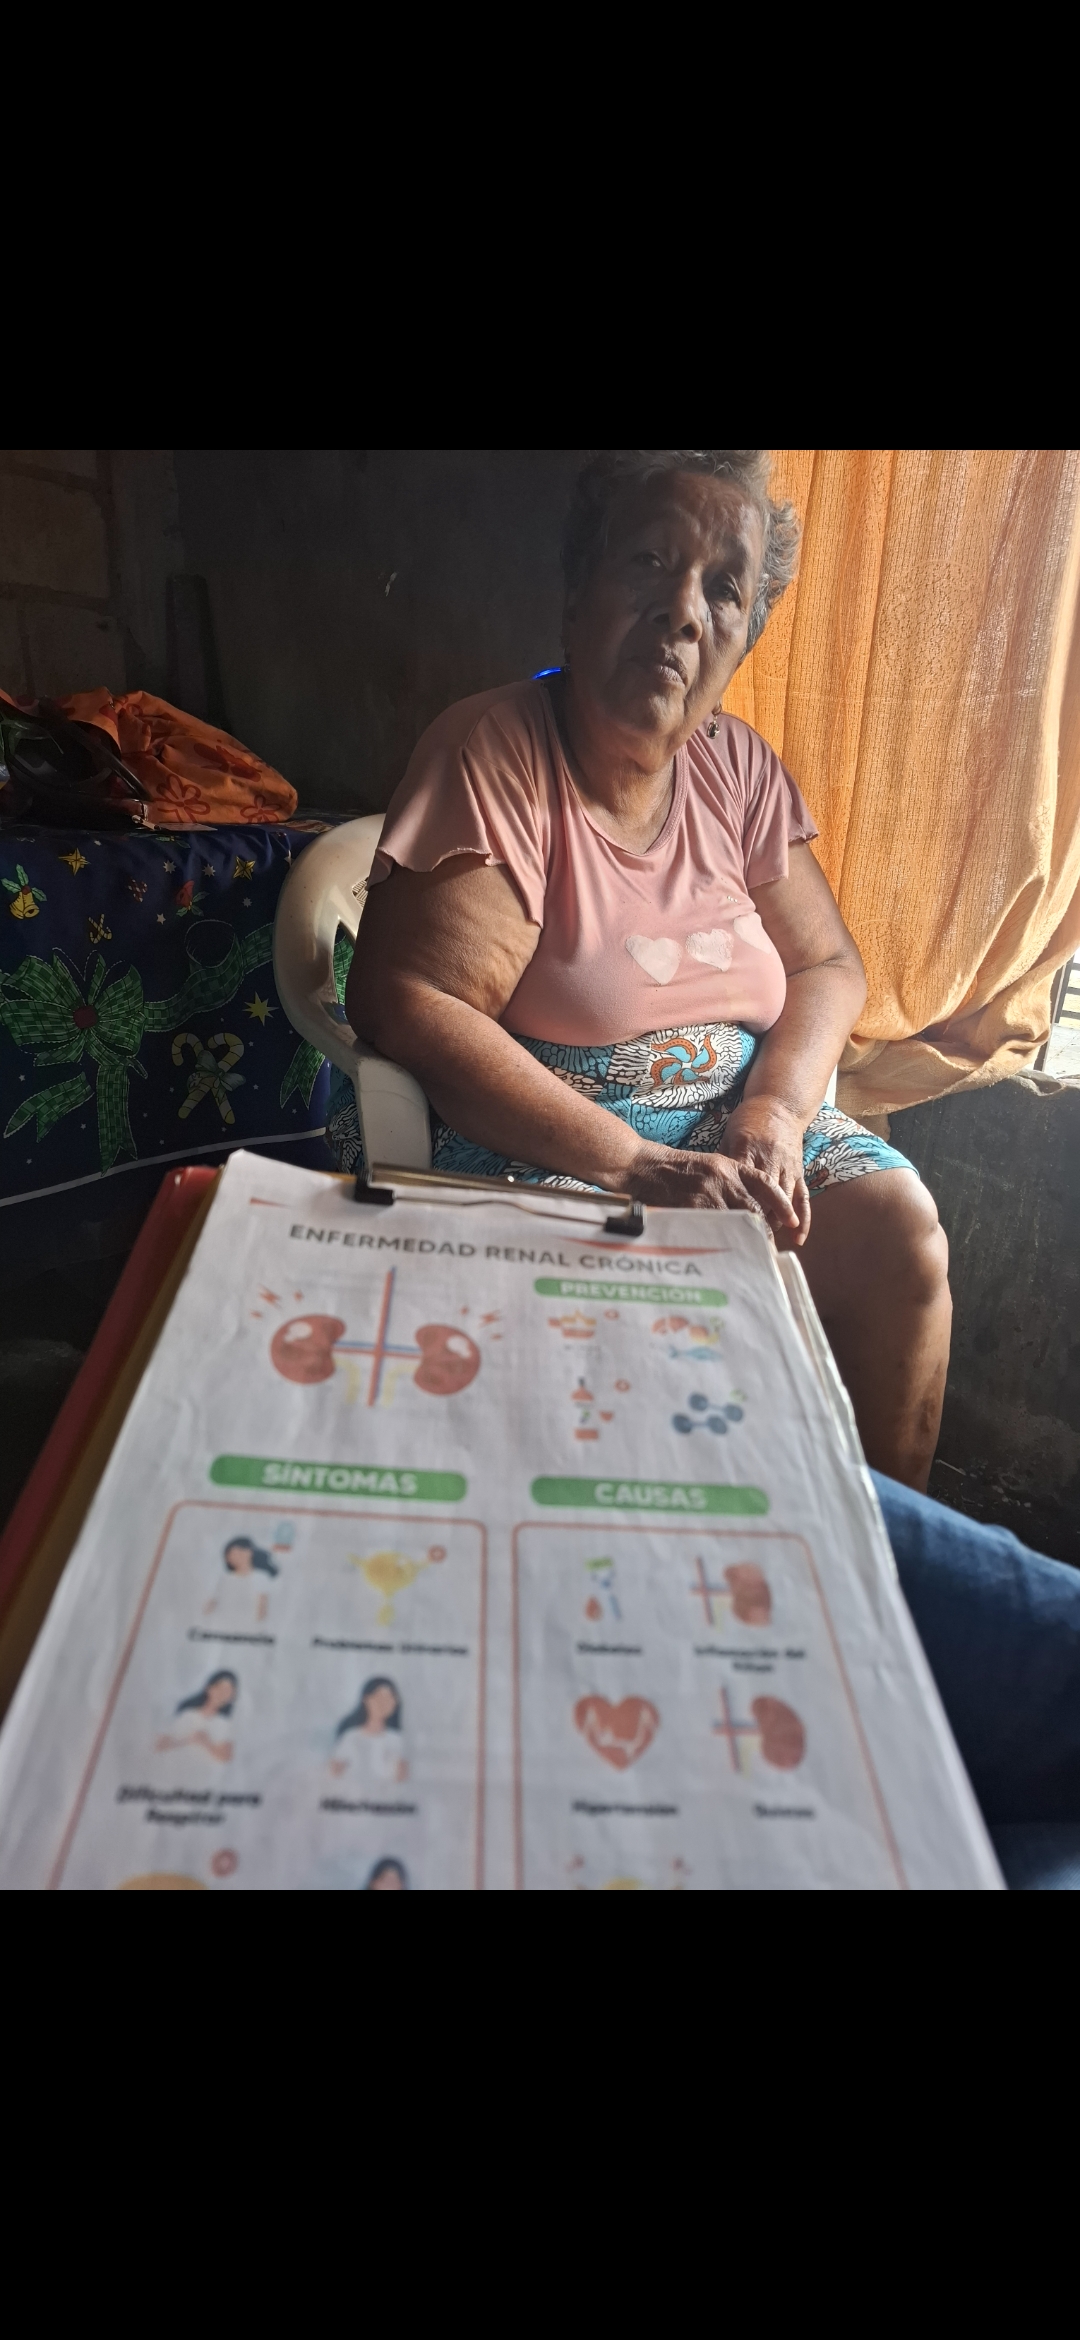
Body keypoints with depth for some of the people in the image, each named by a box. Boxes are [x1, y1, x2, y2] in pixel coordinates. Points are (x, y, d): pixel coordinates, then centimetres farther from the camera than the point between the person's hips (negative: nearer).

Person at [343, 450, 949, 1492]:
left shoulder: (738, 767, 4)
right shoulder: (493, 753, -13)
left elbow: (827, 964, 9)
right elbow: (403, 1002, -22)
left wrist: (775, 1108, -13)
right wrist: (639, 1164, -26)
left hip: (730, 1118, 6)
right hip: (529, 1129, -5)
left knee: (897, 1226, -12)